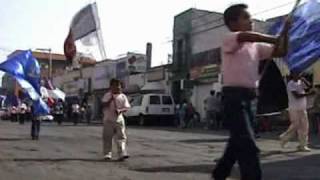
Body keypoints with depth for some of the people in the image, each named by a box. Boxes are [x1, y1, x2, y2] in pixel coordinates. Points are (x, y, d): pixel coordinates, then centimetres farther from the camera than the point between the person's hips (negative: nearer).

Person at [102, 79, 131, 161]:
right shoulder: (107, 95, 1)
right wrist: (111, 99, -20)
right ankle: (107, 154, 13)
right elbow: (104, 105, -9)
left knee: (121, 137, -5)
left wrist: (120, 110, -18)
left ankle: (122, 154, -7)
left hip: (119, 119, 1)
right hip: (108, 119, -1)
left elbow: (126, 107, 0)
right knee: (107, 137, 4)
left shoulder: (123, 96, 4)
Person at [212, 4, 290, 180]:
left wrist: (285, 31, -3)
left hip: (248, 98, 8)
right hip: (234, 96, -8)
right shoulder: (229, 40, -6)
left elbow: (280, 52, 11)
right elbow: (245, 36, -27)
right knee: (248, 146, -13)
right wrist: (277, 39, -22)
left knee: (238, 142, 19)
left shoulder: (256, 46, 16)